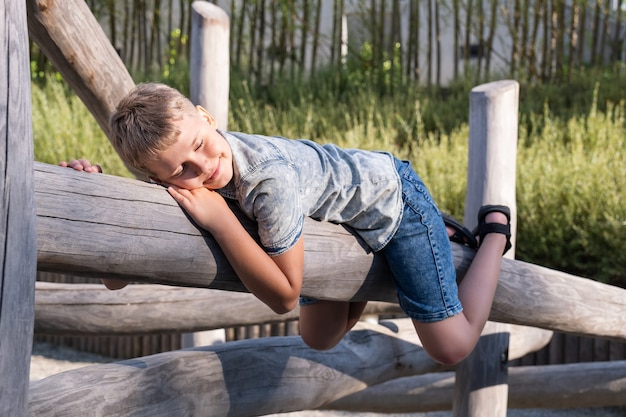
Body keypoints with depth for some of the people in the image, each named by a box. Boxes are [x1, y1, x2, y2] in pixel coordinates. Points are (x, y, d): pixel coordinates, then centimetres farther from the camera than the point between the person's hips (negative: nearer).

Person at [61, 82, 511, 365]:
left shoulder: (271, 179, -43)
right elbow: (117, 277, -21)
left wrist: (218, 218, -43)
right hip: (337, 212, 7)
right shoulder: (180, 172, -23)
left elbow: (284, 295, -33)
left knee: (451, 347, -1)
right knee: (319, 339, 23)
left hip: (390, 195, -6)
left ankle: (494, 228, 20)